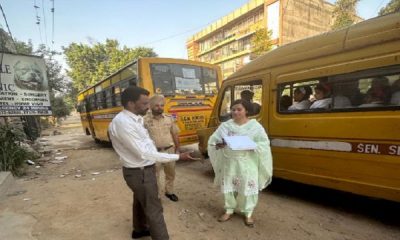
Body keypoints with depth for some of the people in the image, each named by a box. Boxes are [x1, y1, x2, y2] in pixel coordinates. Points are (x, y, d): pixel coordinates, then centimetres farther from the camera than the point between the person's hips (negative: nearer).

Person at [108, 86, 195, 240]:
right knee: (154, 210, 3)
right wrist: (178, 157, -29)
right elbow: (143, 153, -30)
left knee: (140, 201, 28)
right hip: (140, 173, -10)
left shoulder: (135, 119, 2)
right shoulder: (122, 123, -29)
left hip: (141, 170, 10)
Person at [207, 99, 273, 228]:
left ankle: (248, 213, 29)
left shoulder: (255, 126, -3)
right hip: (229, 162, 2)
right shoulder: (225, 125, 2)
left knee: (248, 188, 6)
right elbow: (212, 140, 2)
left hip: (247, 163, -2)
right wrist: (218, 145, -20)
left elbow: (264, 144, -5)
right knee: (228, 188, 12)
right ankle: (229, 210, 34)